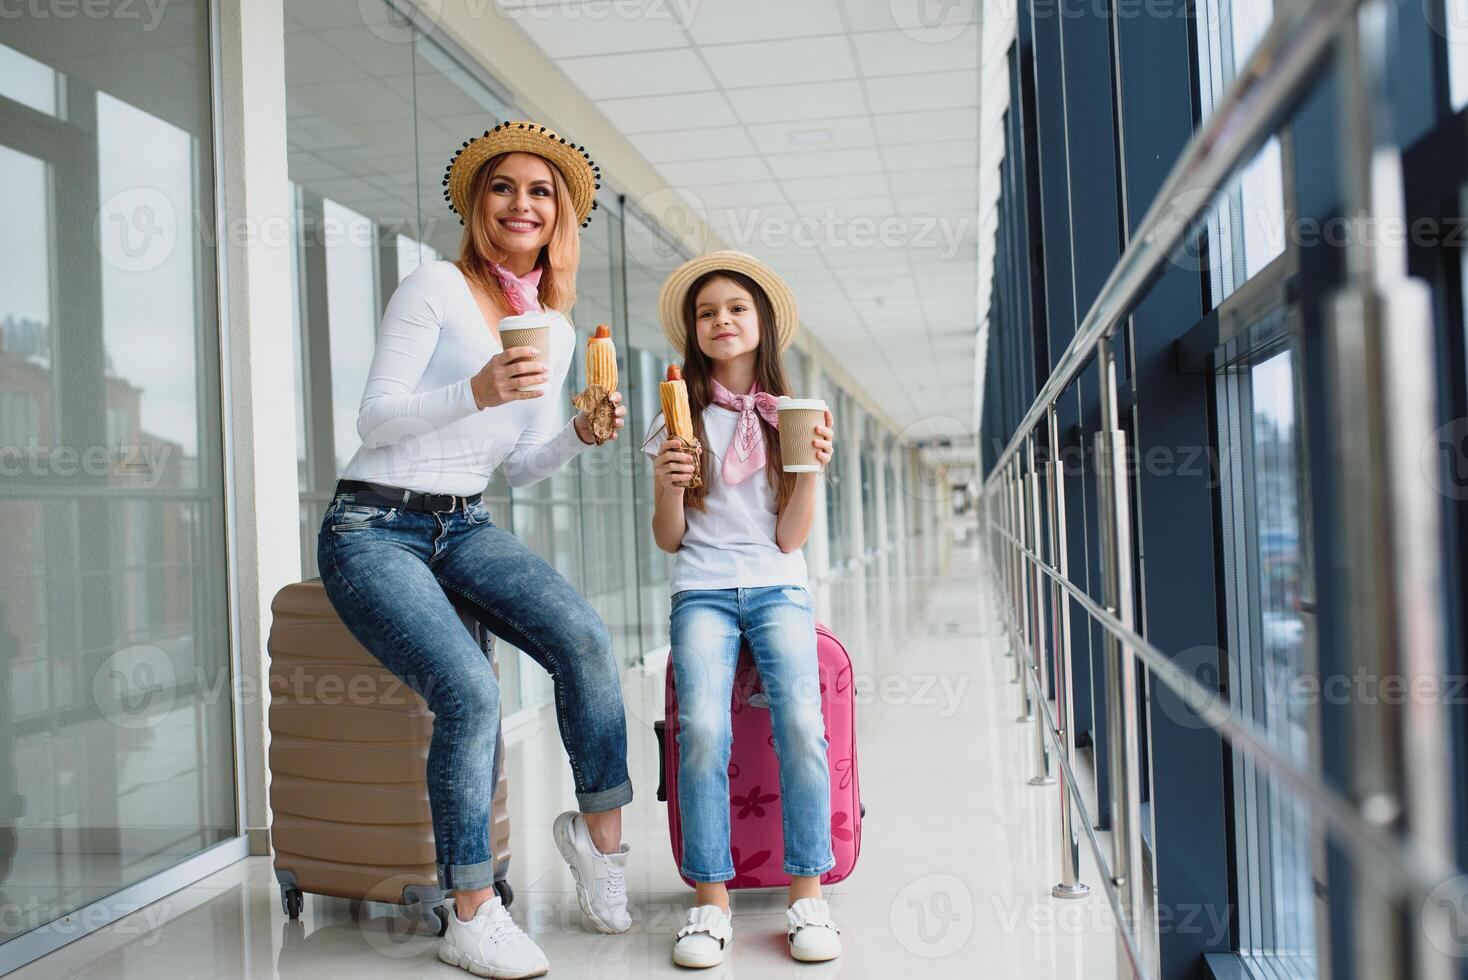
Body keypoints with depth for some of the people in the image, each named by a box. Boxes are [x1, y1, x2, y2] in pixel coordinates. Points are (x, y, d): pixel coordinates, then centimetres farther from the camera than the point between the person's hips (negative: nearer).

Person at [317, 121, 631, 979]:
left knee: (587, 640, -23)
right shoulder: (437, 288, -5)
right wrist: (475, 392, -27)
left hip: (466, 527, 5)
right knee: (470, 691, -26)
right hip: (374, 529, -5)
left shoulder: (557, 330, 12)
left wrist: (579, 435, -7)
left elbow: (520, 467, 13)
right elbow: (375, 419, -11)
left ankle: (601, 829, -4)